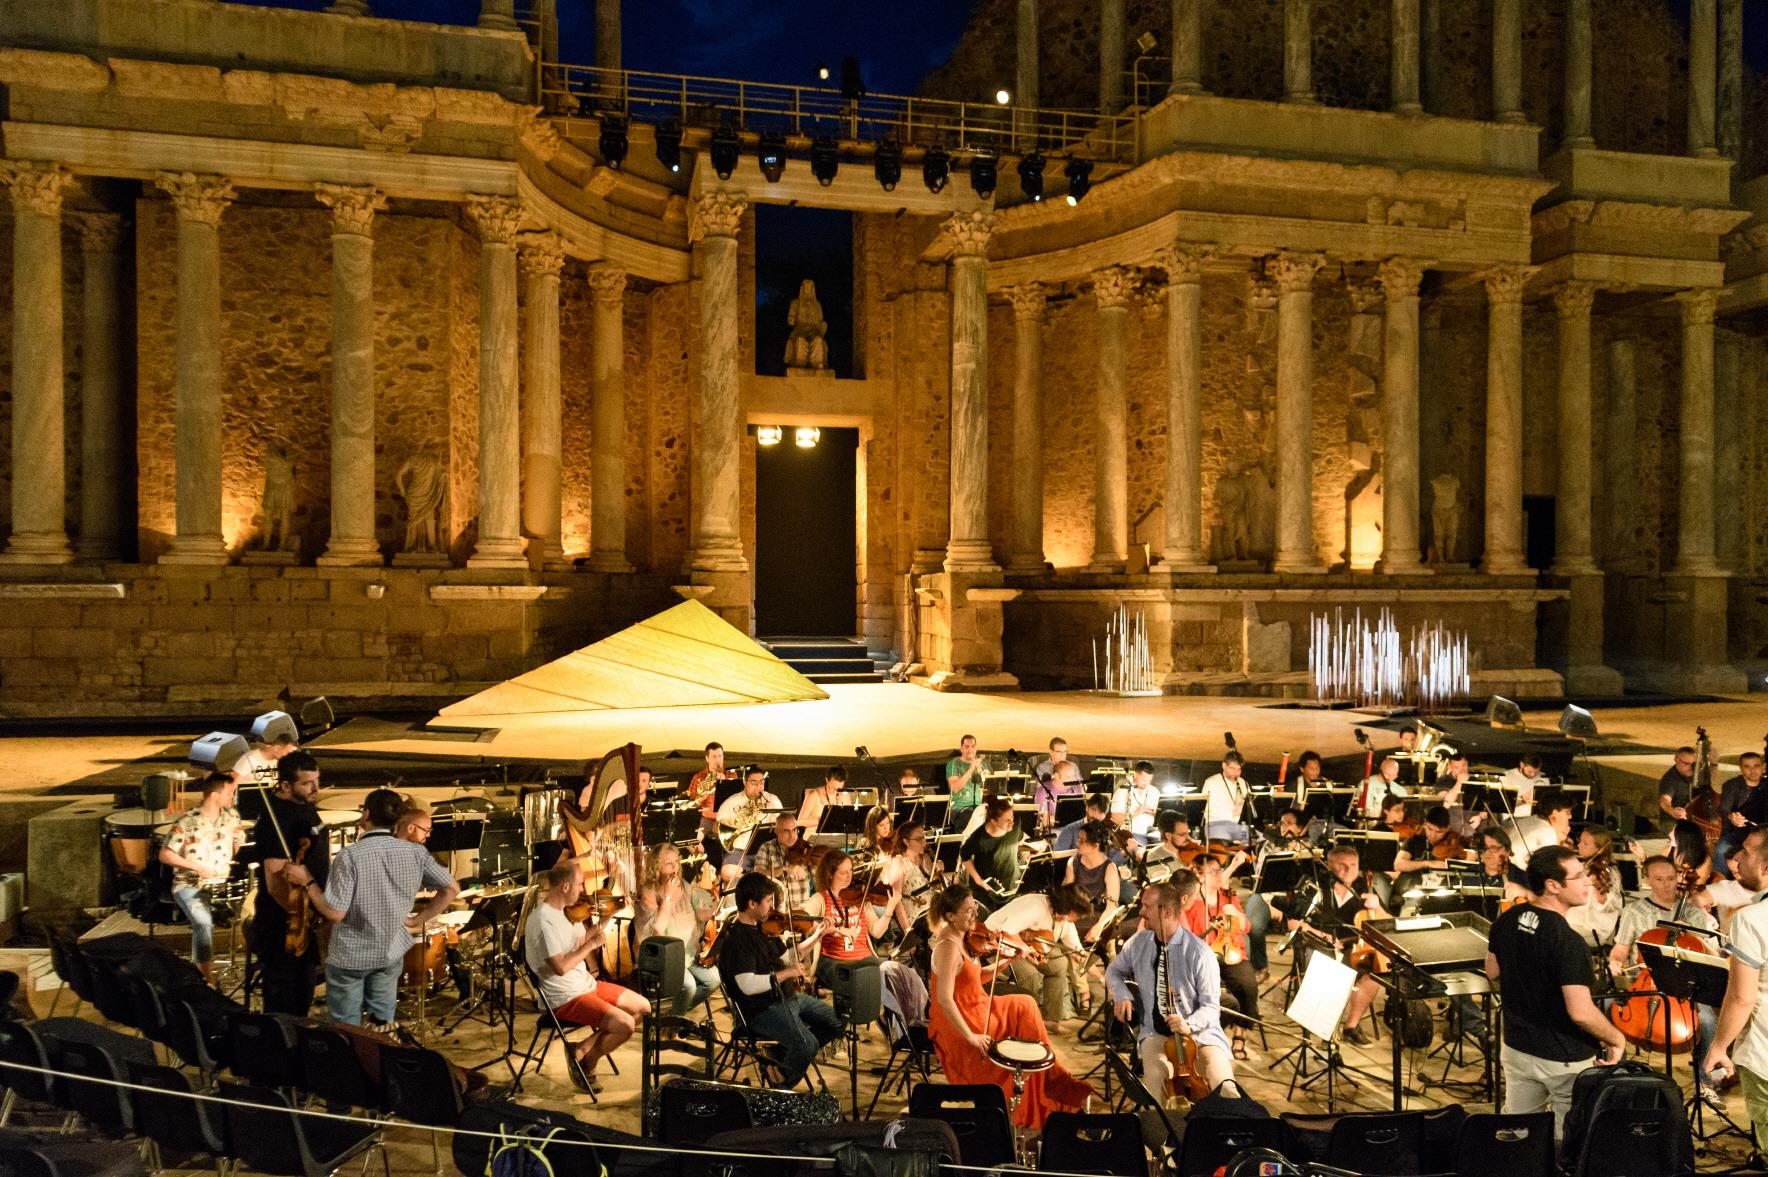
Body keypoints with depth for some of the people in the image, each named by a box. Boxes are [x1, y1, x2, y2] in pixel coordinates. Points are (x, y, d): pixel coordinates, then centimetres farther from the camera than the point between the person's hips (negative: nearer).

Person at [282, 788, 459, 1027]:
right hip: (391, 954, 4)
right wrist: (418, 920, 3)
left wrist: (307, 881, -9)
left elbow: (335, 912, -21)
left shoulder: (350, 855, -21)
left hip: (349, 957, -4)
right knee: (383, 1025, 19)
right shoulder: (415, 852, -8)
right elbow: (451, 888, -6)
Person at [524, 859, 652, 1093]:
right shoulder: (543, 920, -24)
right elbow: (561, 967, -29)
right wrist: (592, 944, -20)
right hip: (565, 998, -10)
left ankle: (584, 1049, 11)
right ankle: (583, 1064, 2)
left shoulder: (562, 912, 6)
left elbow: (582, 938, 17)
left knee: (643, 1008, 9)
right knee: (625, 1025, -22)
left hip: (586, 984, 10)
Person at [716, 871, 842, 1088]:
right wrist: (786, 973, -22)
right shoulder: (736, 938, -20)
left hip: (787, 997, 10)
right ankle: (780, 1087, -1)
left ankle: (785, 1056, 18)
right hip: (761, 1010, -10)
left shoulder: (763, 927, 8)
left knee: (837, 1023, 11)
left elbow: (785, 958, 19)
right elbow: (748, 985, -29)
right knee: (807, 1043, -28)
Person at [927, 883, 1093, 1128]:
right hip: (958, 1026, -9)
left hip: (975, 1010, 9)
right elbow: (944, 999, -32)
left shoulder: (960, 938, 2)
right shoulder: (949, 947, -27)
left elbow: (973, 979, 6)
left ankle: (1052, 1076, 18)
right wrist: (970, 1036, -27)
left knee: (1025, 1008, 11)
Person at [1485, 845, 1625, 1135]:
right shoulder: (1568, 942, -26)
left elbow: (1493, 973, 11)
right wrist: (1617, 1039, -11)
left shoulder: (1507, 921, -4)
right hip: (1564, 1059, -6)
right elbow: (1581, 1013, -28)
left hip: (1516, 1048, 7)